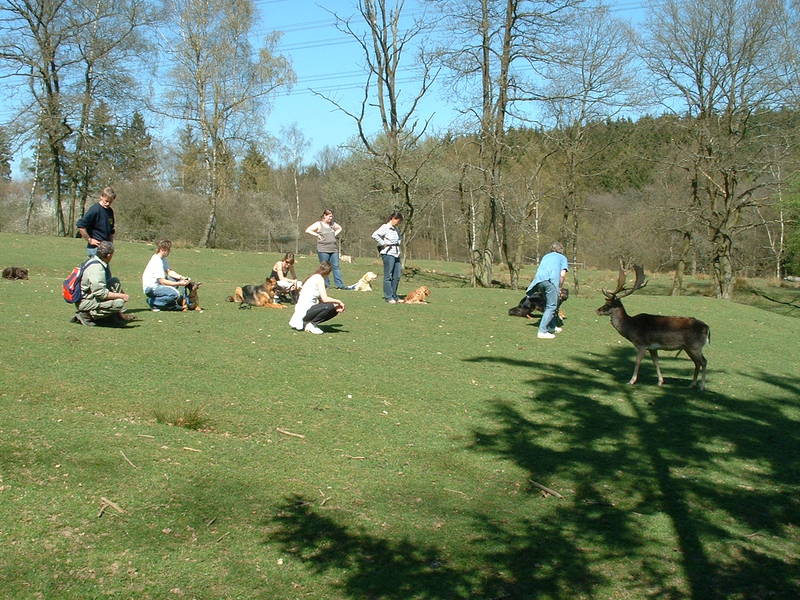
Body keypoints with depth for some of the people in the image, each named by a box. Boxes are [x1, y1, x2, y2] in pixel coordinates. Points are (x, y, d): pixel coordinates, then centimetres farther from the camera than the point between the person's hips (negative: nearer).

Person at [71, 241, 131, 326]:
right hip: (85, 302, -10)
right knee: (119, 302, -23)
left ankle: (118, 315, 13)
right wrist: (120, 296, -17)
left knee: (115, 281, 15)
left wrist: (121, 293, 17)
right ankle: (86, 315, -12)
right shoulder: (96, 267, -24)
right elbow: (101, 293, -27)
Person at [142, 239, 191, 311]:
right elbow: (162, 281, -25)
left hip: (157, 284, 11)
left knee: (181, 280, 10)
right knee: (175, 294, -29)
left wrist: (181, 277, -8)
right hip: (150, 288, -11)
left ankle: (183, 303, 6)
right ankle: (153, 302, -13)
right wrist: (179, 284, -24)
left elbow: (169, 272, 8)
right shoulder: (157, 262, -23)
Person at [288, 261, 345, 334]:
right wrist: (338, 301, -5)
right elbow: (325, 299, -20)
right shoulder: (319, 278, -11)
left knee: (335, 311, 9)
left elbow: (320, 299, 14)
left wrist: (336, 305, 6)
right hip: (305, 311, -10)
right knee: (330, 307, -26)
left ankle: (307, 323, 7)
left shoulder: (313, 277, 18)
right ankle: (311, 324, -8)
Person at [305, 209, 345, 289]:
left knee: (336, 266, 0)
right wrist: (318, 235, -9)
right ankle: (325, 284, 6)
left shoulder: (333, 224, 14)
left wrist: (335, 234, 15)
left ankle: (339, 285, -2)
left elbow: (340, 228, 33)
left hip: (334, 249, 5)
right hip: (323, 250, -5)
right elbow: (307, 230, -8)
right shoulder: (318, 224, -2)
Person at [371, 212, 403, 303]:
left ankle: (394, 296, 17)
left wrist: (399, 241, 16)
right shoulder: (385, 227, -8)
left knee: (397, 276, 8)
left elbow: (400, 238, 37)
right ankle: (388, 297, -1)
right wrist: (383, 243, -16)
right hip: (388, 254, -8)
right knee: (388, 276, -4)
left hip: (396, 254, 8)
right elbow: (374, 235, -21)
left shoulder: (396, 229, 17)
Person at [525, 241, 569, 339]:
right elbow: (562, 274, 6)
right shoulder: (562, 258, 20)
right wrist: (560, 288, 16)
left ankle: (552, 328, 29)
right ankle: (542, 331, -15)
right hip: (551, 280, -6)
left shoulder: (545, 256, 34)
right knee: (551, 307, -4)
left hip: (539, 279, 6)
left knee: (548, 305, 21)